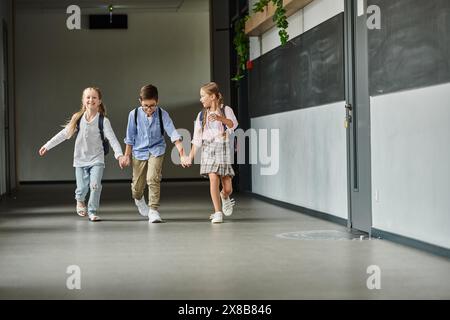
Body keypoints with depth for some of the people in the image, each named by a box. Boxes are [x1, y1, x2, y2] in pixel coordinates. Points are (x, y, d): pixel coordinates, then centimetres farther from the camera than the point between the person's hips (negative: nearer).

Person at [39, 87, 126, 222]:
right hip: (80, 159, 2)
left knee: (95, 185, -14)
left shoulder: (103, 121, -8)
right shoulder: (78, 118, 0)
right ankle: (80, 200, 39)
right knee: (82, 188, 4)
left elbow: (112, 138, -14)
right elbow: (64, 134, 7)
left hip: (97, 159, -2)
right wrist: (48, 145, 9)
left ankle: (92, 212, 4)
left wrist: (119, 154, -28)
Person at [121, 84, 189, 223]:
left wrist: (182, 154, -26)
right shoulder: (134, 114, -10)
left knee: (153, 179, -21)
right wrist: (127, 155, 6)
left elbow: (173, 134, -18)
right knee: (137, 185, 9)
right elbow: (130, 137, 1)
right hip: (139, 151, 1)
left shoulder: (162, 114, -13)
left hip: (156, 150, -1)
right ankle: (139, 199, 45)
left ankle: (153, 210, -10)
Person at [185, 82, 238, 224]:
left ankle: (224, 197, 35)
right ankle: (218, 213, -12)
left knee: (227, 188, -2)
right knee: (213, 178, -18)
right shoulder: (201, 115, 11)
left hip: (223, 148, -2)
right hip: (208, 149, 2)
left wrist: (220, 118, -35)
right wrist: (190, 156, 10)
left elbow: (233, 124, -18)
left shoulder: (226, 110, 3)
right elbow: (197, 138, 14)